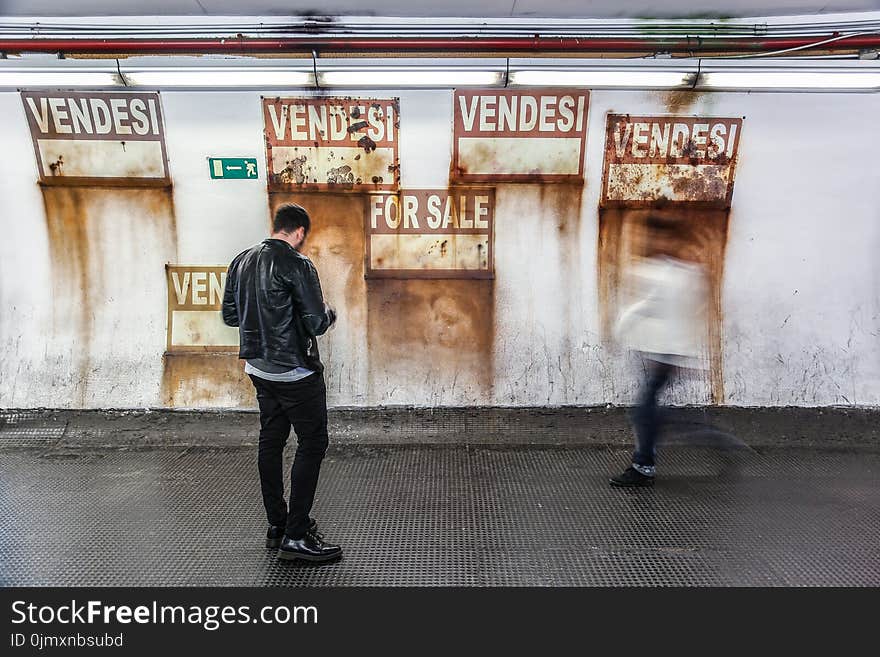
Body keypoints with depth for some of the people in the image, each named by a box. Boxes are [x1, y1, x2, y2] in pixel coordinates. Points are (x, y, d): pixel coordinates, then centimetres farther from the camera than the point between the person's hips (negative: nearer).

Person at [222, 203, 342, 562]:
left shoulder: (241, 261, 6)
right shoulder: (296, 265, -16)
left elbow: (229, 314, 12)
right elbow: (316, 323, -18)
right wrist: (329, 314, 3)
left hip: (259, 368, 8)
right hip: (295, 372, -8)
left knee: (270, 442, 15)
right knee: (311, 444, 0)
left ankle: (277, 525, 25)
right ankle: (296, 536, 1)